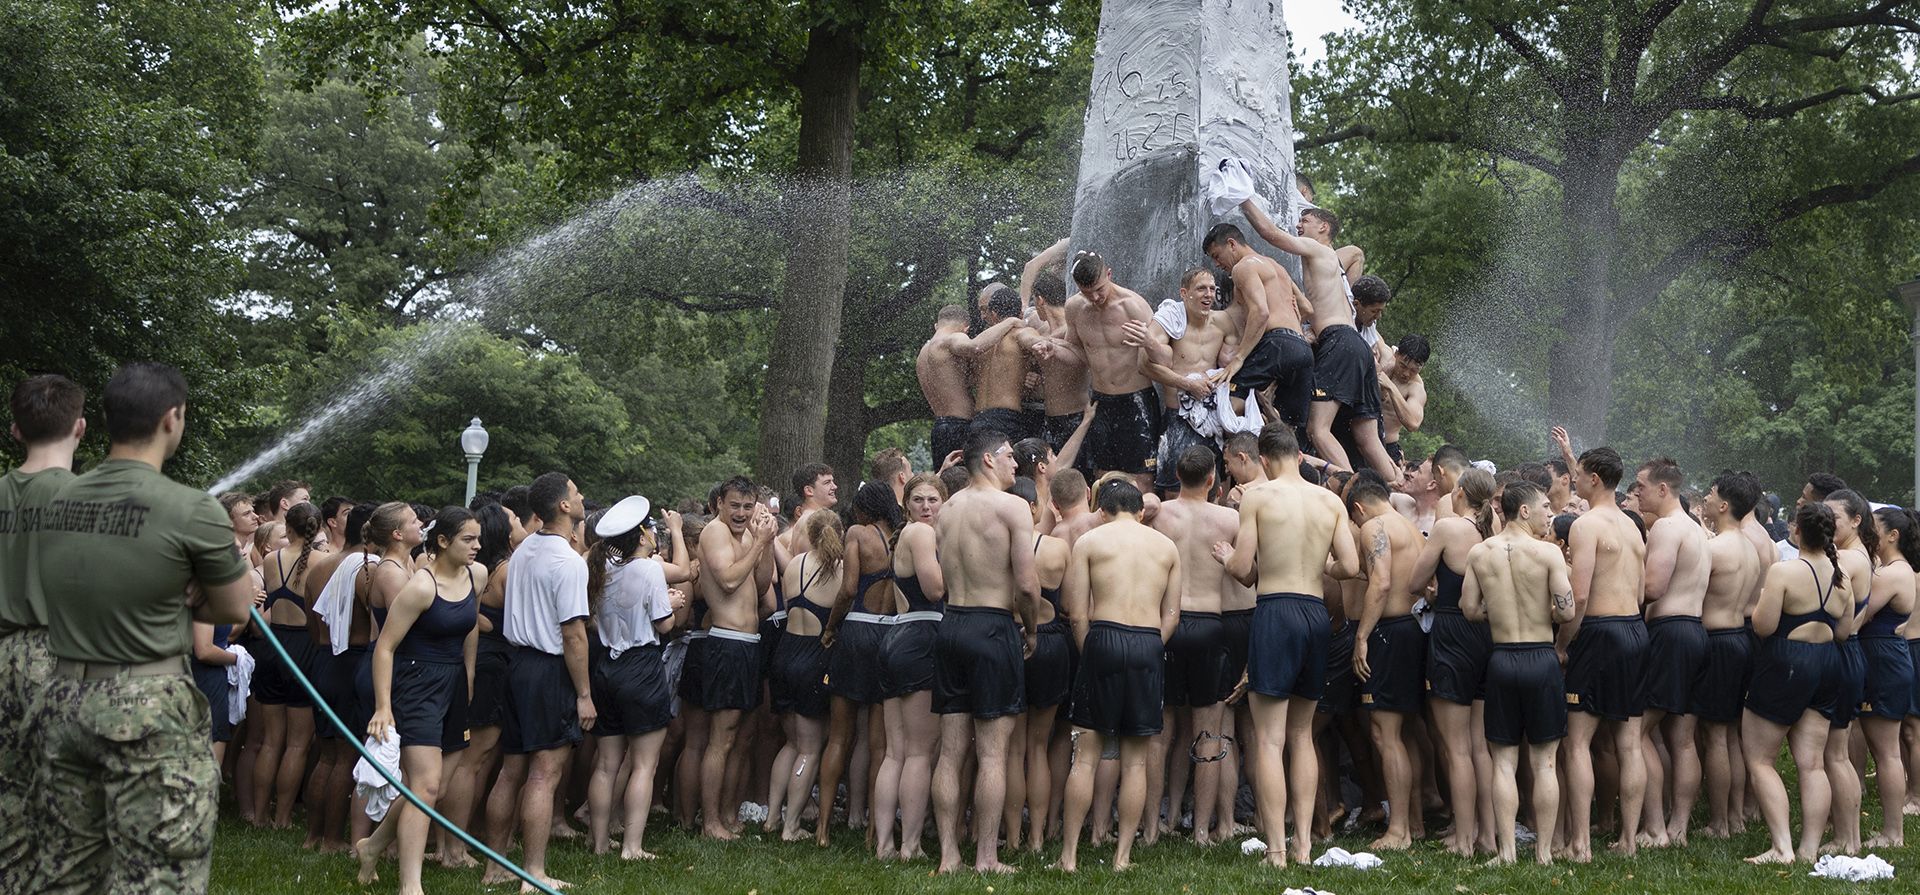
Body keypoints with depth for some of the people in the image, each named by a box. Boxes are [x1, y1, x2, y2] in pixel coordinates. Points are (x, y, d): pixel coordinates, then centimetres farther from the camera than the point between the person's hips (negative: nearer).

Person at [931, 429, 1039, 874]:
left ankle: (949, 854, 11)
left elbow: (937, 577, 7)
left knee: (950, 750, 8)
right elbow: (1026, 585, -13)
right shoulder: (1012, 507, -8)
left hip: (950, 624, 6)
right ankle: (986, 858, 0)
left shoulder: (947, 508, 11)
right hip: (993, 628, -6)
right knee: (992, 753, -2)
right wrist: (1031, 631, 2)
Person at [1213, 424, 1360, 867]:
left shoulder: (1257, 495, -4)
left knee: (1270, 740, -2)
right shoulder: (1331, 501, 8)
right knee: (1302, 734, 16)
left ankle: (1276, 849, -6)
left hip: (1275, 614, -5)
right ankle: (1302, 843, 14)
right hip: (1317, 614, 5)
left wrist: (1228, 557, 14)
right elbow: (1350, 567, 3)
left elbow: (1242, 568, -8)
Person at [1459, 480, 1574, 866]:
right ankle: (1544, 851, 10)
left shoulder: (1479, 553, 0)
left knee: (1503, 761, 8)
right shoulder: (1547, 552, -9)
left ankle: (1506, 850, 5)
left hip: (1501, 659, 2)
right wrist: (1540, 612, 9)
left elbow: (1469, 609, 2)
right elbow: (1566, 611, -13)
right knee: (1543, 762, 7)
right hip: (1541, 659, -2)